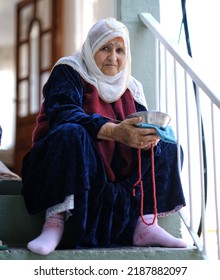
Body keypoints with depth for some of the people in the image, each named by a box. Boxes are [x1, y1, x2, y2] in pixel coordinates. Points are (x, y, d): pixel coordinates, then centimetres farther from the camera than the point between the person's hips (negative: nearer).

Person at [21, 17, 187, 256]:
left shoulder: (130, 87, 12)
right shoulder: (68, 72, -5)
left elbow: (141, 124, 0)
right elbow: (62, 113, -24)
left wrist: (150, 136, -27)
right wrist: (114, 131, -38)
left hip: (113, 166, 6)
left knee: (165, 147, -6)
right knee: (72, 133, -35)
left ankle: (145, 223, -20)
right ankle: (55, 222, -35)